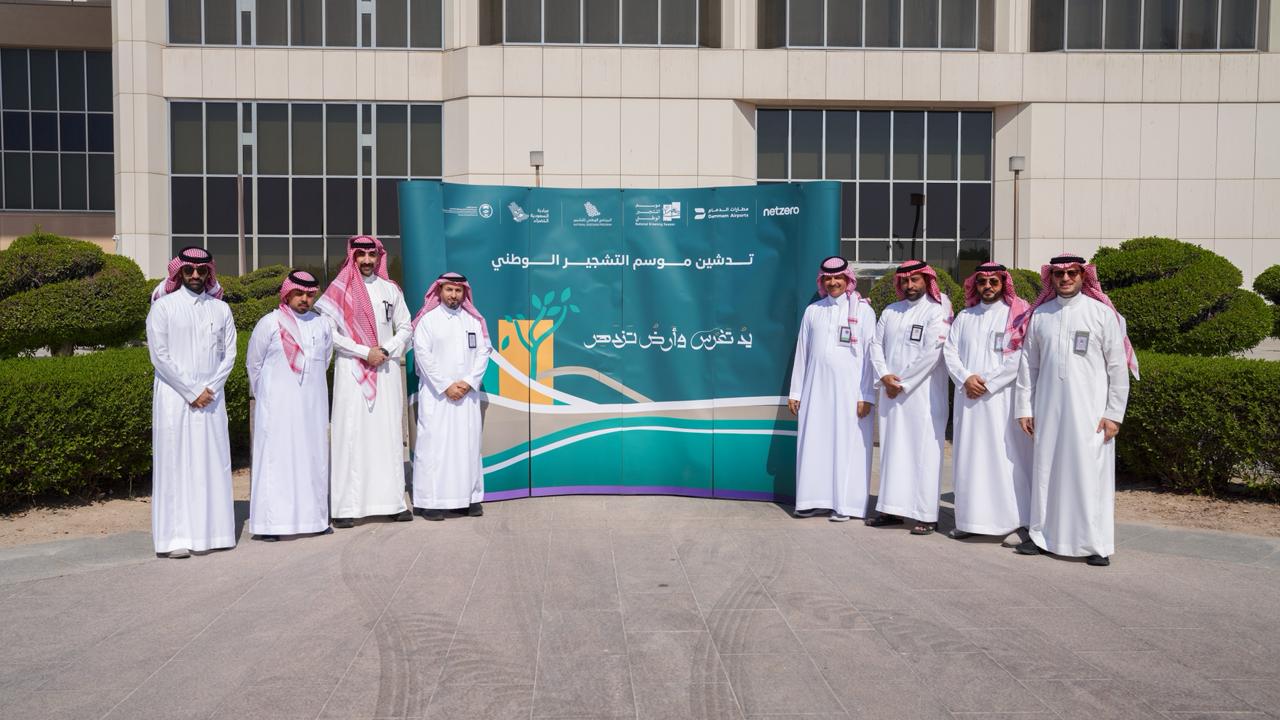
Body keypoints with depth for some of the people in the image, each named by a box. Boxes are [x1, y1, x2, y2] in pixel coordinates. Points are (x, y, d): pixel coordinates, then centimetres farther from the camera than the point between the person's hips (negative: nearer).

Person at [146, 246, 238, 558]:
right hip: (174, 396, -3)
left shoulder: (220, 309, 9)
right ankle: (176, 537, 0)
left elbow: (229, 353, 8)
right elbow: (159, 355, -6)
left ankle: (212, 530, 12)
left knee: (212, 462, 5)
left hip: (211, 398, 3)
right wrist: (192, 391, -10)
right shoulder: (163, 307, -1)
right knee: (175, 462, -2)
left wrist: (211, 388, -6)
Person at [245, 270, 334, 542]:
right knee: (276, 458, -3)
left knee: (314, 456, 8)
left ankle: (314, 516, 16)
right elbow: (254, 363, 6)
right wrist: (265, 395, 14)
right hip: (278, 405, -4)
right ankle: (271, 522, -1)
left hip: (313, 404, 4)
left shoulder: (322, 324, 8)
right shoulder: (269, 323, -3)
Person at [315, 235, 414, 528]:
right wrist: (364, 352, -12)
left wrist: (387, 350, -5)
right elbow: (328, 331, -6)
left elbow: (405, 327, 13)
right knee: (350, 434, -5)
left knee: (389, 432, 3)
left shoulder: (390, 289, 11)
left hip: (386, 370, 3)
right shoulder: (340, 289, 1)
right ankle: (346, 506, -3)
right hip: (352, 371, -3)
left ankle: (392, 500, 8)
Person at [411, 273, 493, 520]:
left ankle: (470, 497, 8)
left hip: (467, 393, 3)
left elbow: (483, 352, 6)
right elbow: (423, 355, -6)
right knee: (434, 443, -6)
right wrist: (446, 386, -11)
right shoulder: (427, 319, 2)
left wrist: (469, 381, -8)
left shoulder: (474, 320, 12)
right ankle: (430, 500, -3)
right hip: (436, 394, -3)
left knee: (468, 443, 3)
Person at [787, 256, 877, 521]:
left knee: (847, 444, -1)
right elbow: (802, 353, 14)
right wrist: (795, 391, 11)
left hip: (849, 390, -3)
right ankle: (813, 499, 11)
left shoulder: (862, 310, 3)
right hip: (816, 388, 3)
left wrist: (867, 395, -8)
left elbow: (871, 354, -1)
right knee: (814, 442, 3)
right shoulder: (812, 311, 12)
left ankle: (844, 504, 6)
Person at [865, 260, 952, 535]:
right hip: (891, 394, 6)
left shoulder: (937, 311, -4)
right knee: (891, 449, 9)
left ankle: (927, 515, 1)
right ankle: (892, 508, 16)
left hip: (923, 395, -6)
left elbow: (931, 353, -13)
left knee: (923, 452, -4)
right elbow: (876, 344, 10)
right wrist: (884, 376, -6)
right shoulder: (890, 312, 14)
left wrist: (902, 383, -10)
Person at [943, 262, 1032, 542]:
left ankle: (1020, 519, 2)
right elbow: (949, 351, 7)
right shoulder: (964, 316, 14)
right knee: (969, 456, 4)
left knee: (1006, 456, -5)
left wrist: (987, 384, -11)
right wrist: (965, 379, -9)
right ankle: (970, 519, 10)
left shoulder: (1017, 316, 1)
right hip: (968, 399, 4)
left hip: (1002, 398, -4)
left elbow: (1020, 359, -8)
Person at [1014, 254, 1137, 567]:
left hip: (1089, 411, -3)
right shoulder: (1040, 314, 9)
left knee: (1091, 474, -1)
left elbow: (1118, 367, -1)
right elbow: (1028, 365, 11)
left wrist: (1114, 414, -5)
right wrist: (1024, 408, 8)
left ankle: (1096, 544, 8)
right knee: (1045, 470, 7)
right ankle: (1043, 535, 18)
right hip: (1048, 409, 3)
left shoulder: (1103, 313, 0)